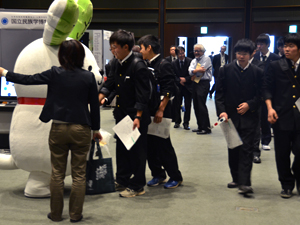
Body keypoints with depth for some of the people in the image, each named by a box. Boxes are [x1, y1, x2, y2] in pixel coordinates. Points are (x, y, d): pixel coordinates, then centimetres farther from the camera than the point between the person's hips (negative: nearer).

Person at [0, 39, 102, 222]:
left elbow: (27, 80, 0)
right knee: (79, 174, 10)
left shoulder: (55, 74, -7)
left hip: (59, 129, 0)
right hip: (81, 130, 0)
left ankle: (56, 214, 22)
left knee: (57, 173, 13)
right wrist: (96, 129, 12)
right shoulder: (88, 77, -6)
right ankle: (76, 214, 16)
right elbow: (94, 105, -1)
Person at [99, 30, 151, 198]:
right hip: (121, 114, 9)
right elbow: (110, 83, 18)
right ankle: (122, 180, 33)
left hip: (136, 116, -9)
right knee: (121, 148, 18)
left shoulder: (138, 66, -18)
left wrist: (138, 117, -23)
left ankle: (137, 186, 14)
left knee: (137, 151, 3)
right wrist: (99, 98, 3)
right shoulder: (117, 64, 8)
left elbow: (143, 95, -20)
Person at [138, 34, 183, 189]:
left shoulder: (163, 65, -11)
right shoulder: (148, 66, 13)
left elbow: (168, 90, -17)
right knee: (150, 144, 9)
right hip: (148, 111, 8)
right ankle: (158, 174, 22)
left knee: (164, 145, -1)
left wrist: (161, 110, -20)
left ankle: (175, 177, 13)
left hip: (160, 112, -8)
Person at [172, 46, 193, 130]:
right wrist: (179, 81, -13)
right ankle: (177, 121, 21)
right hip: (178, 87, 2)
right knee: (177, 105, 5)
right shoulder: (174, 63, 3)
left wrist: (185, 79, -16)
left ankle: (186, 123, 11)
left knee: (188, 106, 2)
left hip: (188, 87, -2)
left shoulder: (190, 61, -4)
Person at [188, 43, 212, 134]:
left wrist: (194, 72, 0)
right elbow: (190, 71, 0)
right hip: (195, 83, 8)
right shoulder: (193, 60, 18)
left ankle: (206, 128, -6)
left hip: (203, 84, -8)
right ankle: (200, 127, 17)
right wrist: (198, 70, -13)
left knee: (201, 105, -12)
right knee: (196, 106, 8)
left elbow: (201, 72, -13)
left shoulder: (206, 59, -3)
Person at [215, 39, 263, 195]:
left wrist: (249, 104, -12)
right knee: (233, 150, 11)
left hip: (249, 117, -2)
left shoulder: (257, 72, 1)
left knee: (246, 149, -7)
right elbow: (219, 93, 1)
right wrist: (222, 111, -10)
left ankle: (244, 183, -8)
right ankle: (236, 179, 25)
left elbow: (260, 94, 4)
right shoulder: (226, 70, 2)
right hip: (231, 116, 2)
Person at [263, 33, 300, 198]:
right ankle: (287, 185, 24)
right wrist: (270, 108, -9)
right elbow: (267, 88, 4)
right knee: (282, 154, 7)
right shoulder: (276, 66, 4)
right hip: (281, 117, 0)